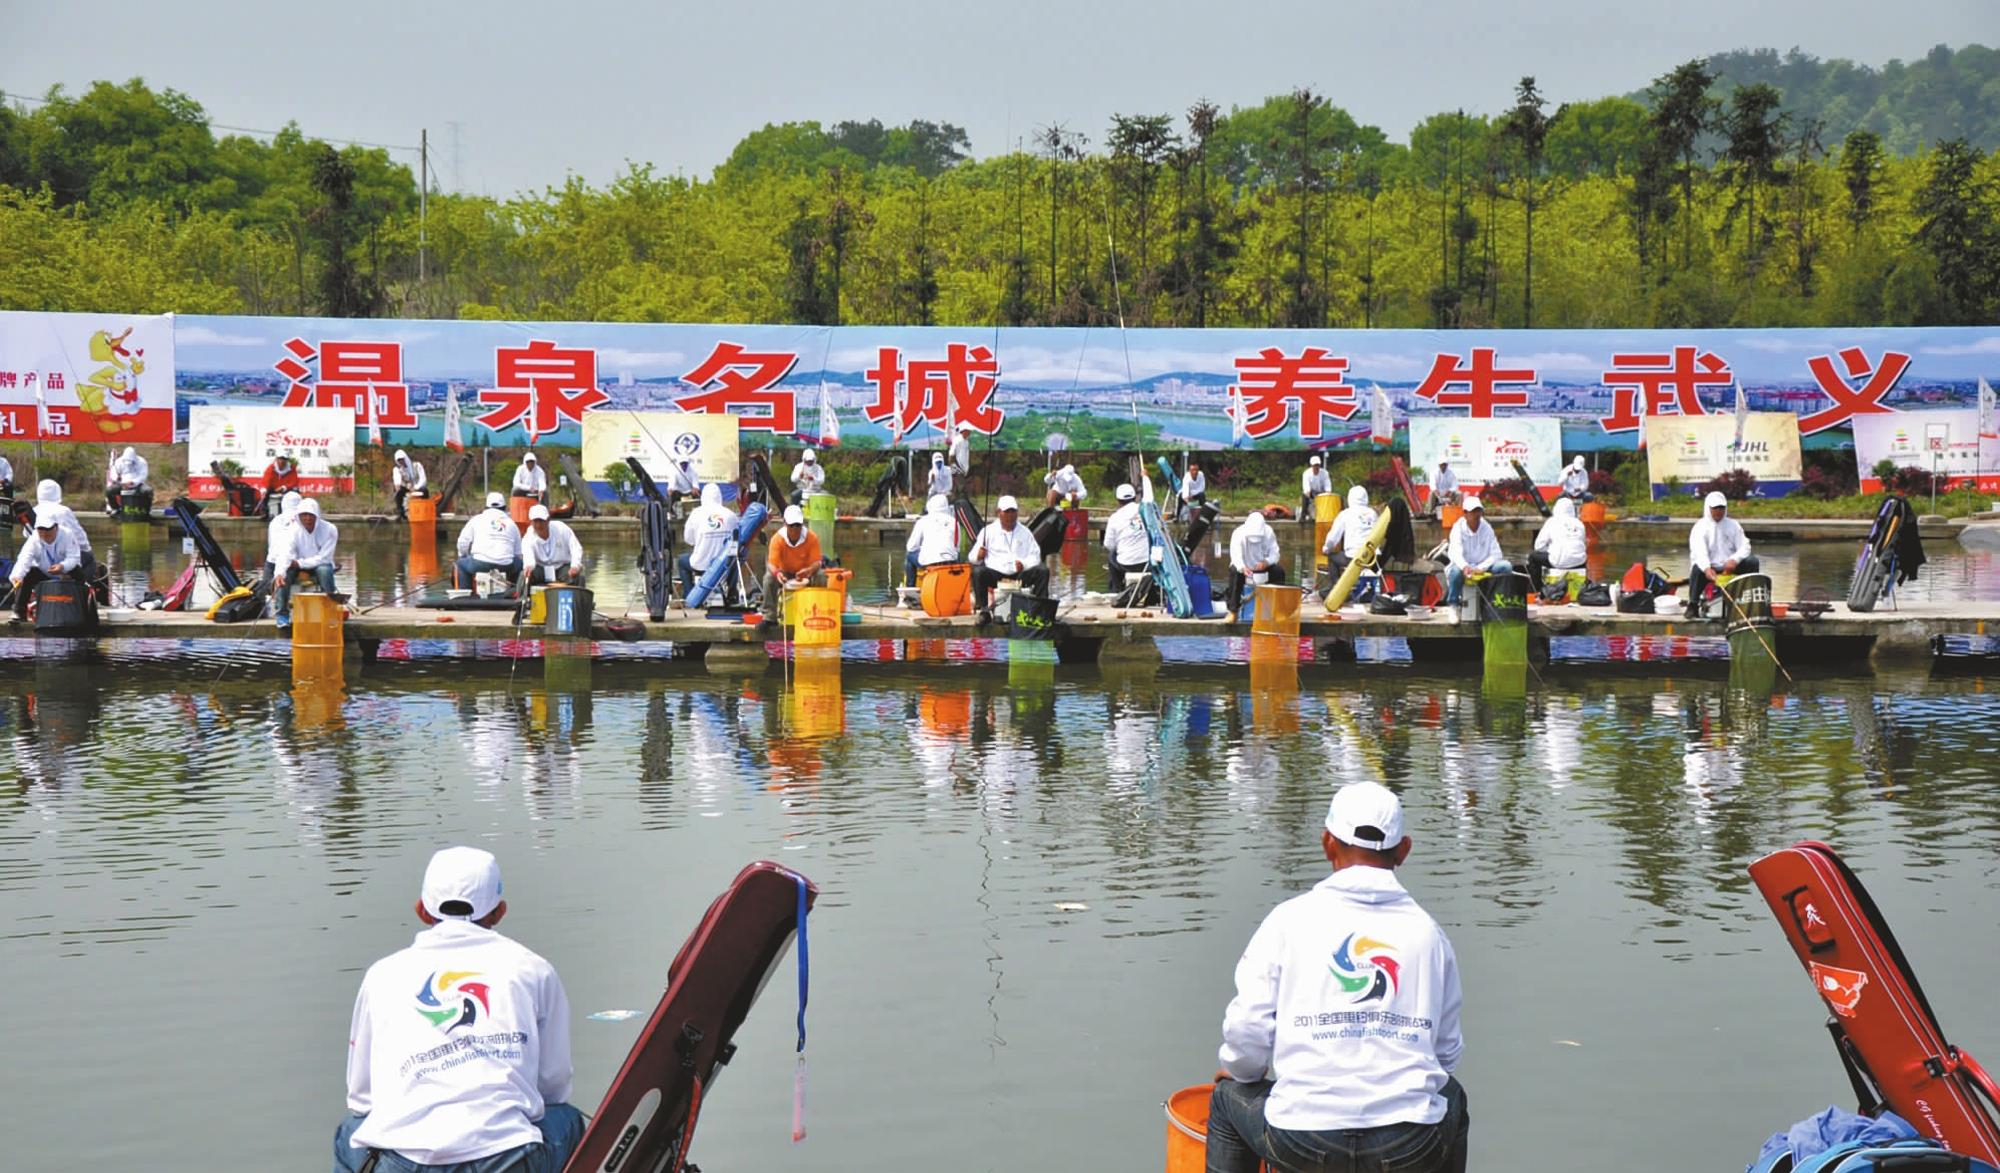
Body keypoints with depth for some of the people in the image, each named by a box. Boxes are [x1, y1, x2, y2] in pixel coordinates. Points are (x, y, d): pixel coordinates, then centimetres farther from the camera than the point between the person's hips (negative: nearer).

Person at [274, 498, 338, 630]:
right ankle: (282, 614, -23)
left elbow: (323, 558, -20)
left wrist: (300, 563, -27)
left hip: (320, 565, -2)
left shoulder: (329, 530, -17)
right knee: (285, 572, -30)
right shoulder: (294, 530, -14)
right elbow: (286, 554, -29)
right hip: (300, 566, 2)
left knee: (325, 570, -37)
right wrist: (280, 573, -48)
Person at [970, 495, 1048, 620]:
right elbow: (973, 557, 5)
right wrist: (978, 556, -21)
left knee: (1042, 571, -21)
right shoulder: (988, 531, 10)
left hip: (1019, 575, 2)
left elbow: (1035, 556, 10)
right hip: (995, 574, -2)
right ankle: (984, 611, -27)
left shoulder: (1025, 532, 17)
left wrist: (1024, 564, -12)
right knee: (977, 572, -32)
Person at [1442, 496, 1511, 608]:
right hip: (1464, 568, -3)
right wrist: (1465, 567, -45)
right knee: (1455, 571, -38)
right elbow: (1455, 553, -23)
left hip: (1483, 568, 3)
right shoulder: (1459, 528, -7)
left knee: (1506, 566, -22)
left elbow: (1496, 554, -6)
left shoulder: (1487, 528, 1)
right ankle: (1452, 605, -19)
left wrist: (1480, 568, -23)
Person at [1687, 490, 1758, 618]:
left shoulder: (1733, 525, 10)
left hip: (1731, 567, 3)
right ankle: (1693, 605, -27)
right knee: (1697, 570, -36)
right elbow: (1699, 551, -18)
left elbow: (1744, 546, -1)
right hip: (1709, 568, -3)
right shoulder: (1700, 527, -2)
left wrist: (1734, 560, -25)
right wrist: (1706, 568, -39)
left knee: (1752, 561, -20)